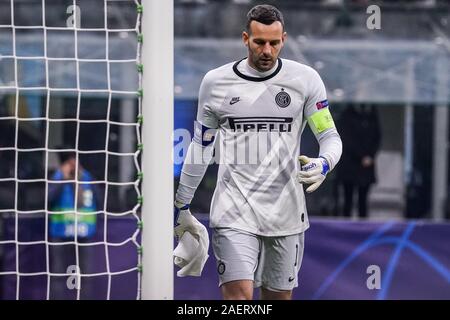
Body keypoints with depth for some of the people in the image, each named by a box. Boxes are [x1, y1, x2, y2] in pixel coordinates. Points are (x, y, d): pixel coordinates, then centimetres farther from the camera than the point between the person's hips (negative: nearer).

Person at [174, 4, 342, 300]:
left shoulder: (306, 79, 2)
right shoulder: (215, 82, 4)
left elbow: (330, 136, 4)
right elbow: (200, 148, 13)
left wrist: (323, 164, -20)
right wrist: (182, 208, 17)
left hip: (286, 216, 1)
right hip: (234, 213, -1)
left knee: (279, 296, 7)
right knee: (238, 294, -15)